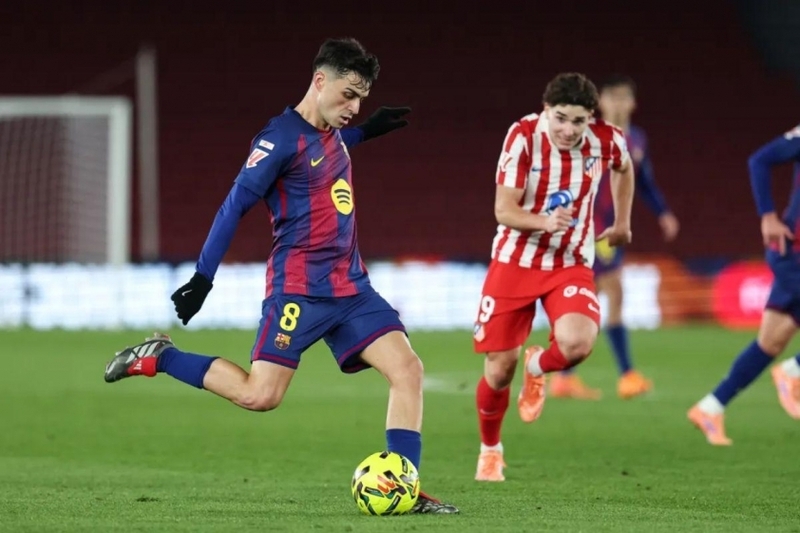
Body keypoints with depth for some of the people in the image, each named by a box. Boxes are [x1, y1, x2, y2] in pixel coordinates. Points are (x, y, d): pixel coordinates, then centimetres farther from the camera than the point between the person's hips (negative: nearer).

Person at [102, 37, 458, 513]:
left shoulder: (333, 133, 11)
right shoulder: (282, 136, -13)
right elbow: (235, 206, -12)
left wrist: (368, 130, 30)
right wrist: (203, 278, -12)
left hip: (351, 287, 8)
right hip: (299, 289, -8)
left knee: (407, 369, -7)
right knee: (260, 396, -13)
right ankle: (157, 359, 7)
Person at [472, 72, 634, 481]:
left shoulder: (607, 141, -11)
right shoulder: (523, 136, -19)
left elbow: (623, 168, 15)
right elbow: (504, 210, -20)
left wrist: (622, 223, 20)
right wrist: (545, 222, -38)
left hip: (571, 264, 1)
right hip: (515, 260, -1)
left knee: (577, 343, -28)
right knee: (499, 369, 2)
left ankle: (538, 367, 9)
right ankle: (490, 449, 31)